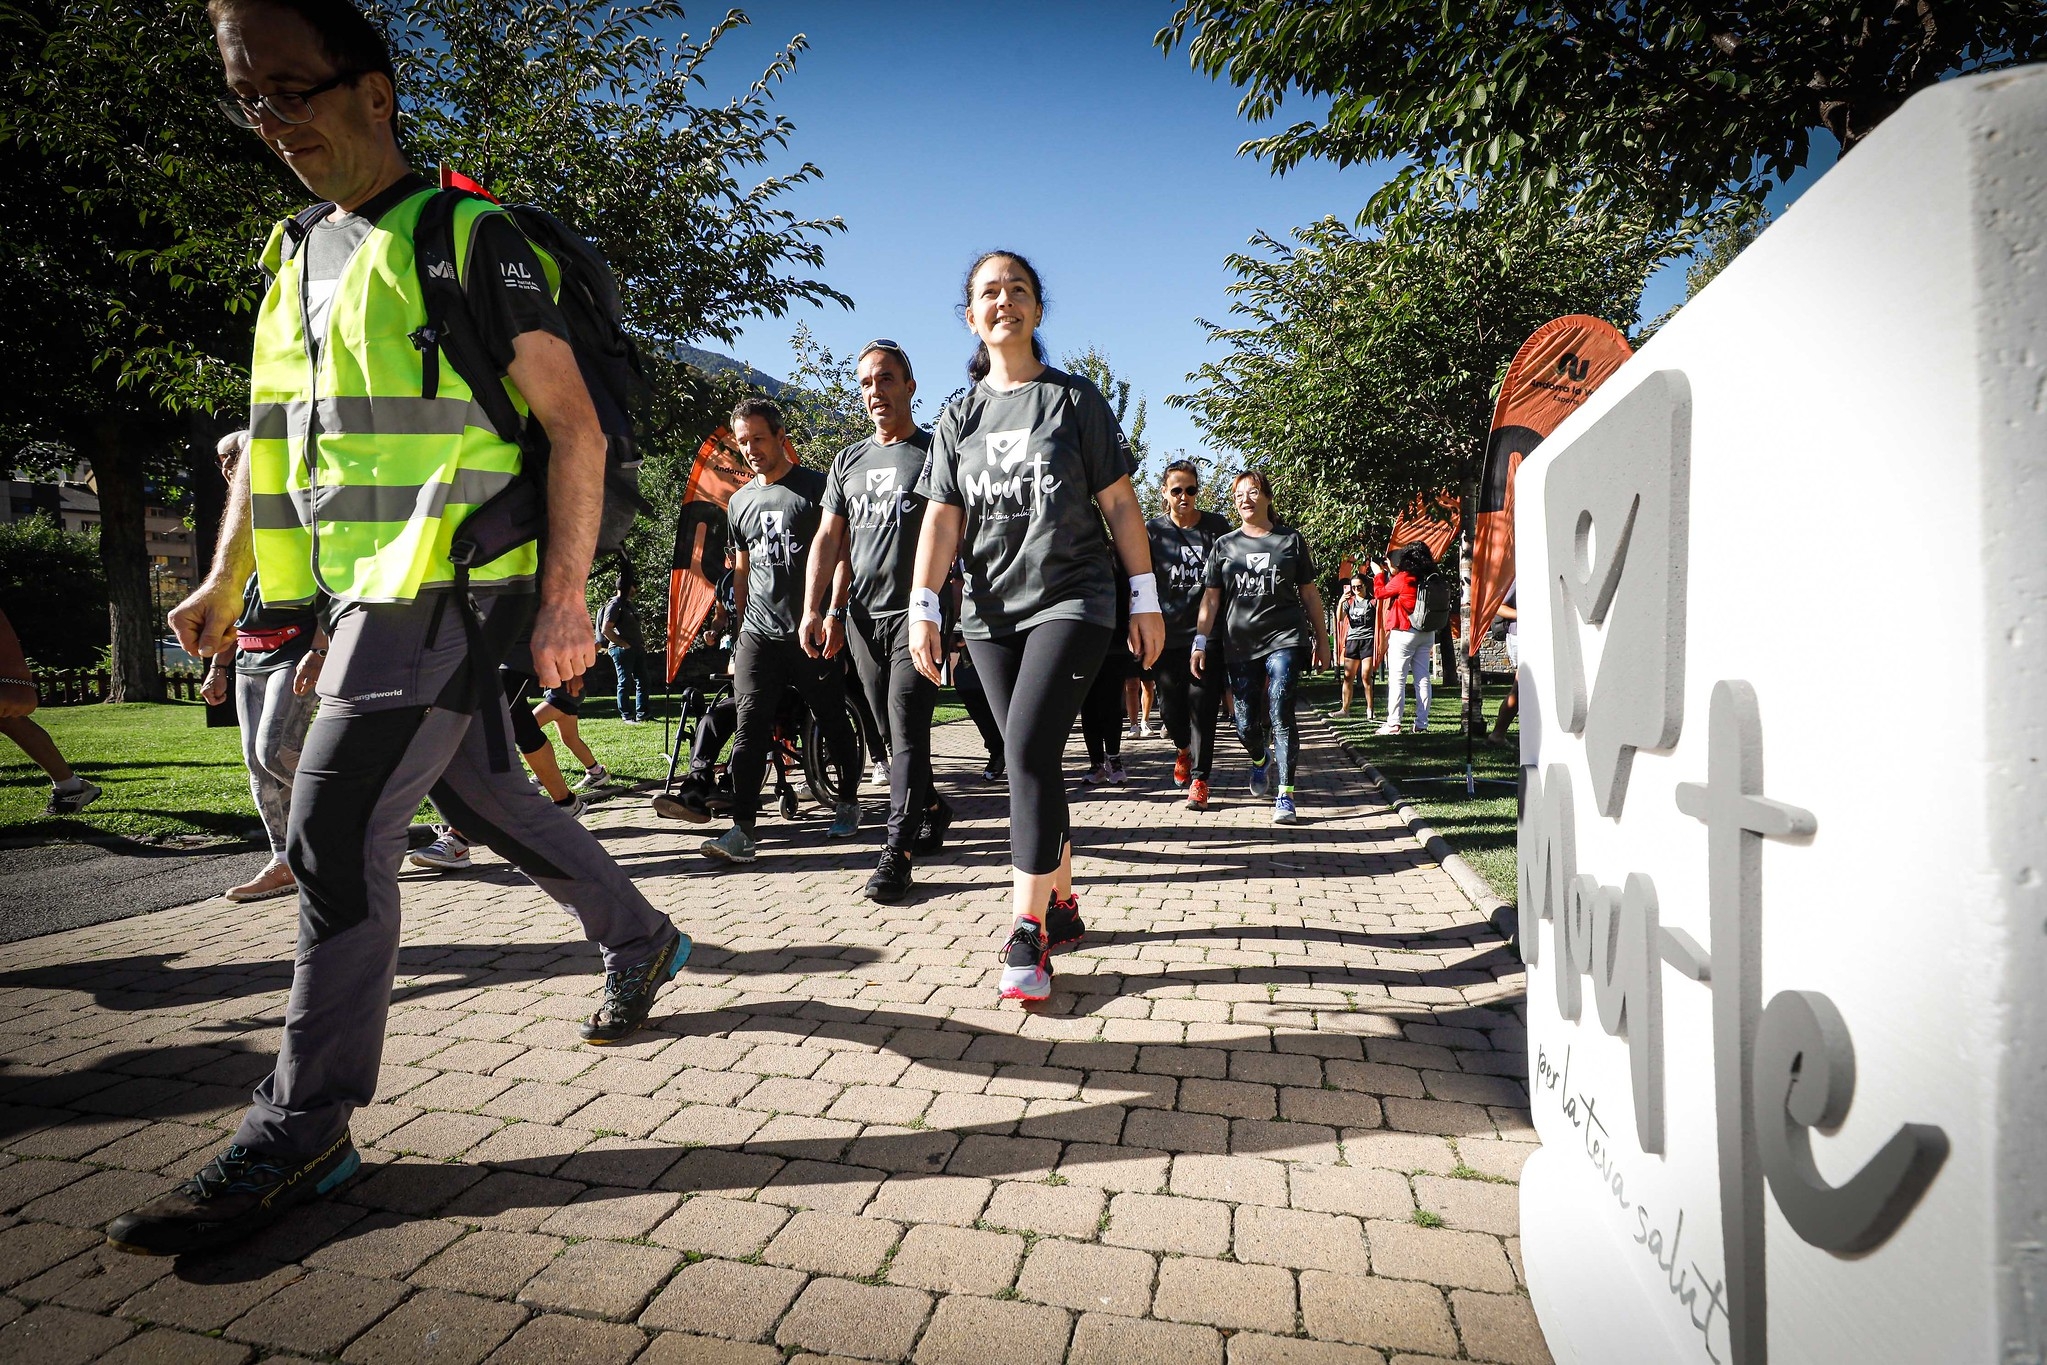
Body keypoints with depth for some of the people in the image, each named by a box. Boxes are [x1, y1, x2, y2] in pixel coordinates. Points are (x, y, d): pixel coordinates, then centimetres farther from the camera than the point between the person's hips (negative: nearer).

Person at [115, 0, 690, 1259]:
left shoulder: (467, 239, -7)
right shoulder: (298, 255, 18)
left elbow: (574, 423, -12)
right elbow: (272, 433, 23)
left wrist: (564, 596, -19)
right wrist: (226, 583, 20)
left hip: (452, 589, -8)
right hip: (375, 595, 9)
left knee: (337, 837, -9)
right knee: (485, 795, 16)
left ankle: (301, 1132, 3)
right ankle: (643, 942, 35)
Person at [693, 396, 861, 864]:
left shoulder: (816, 487, 1)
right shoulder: (740, 501, 17)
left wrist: (834, 613, -13)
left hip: (814, 632, -4)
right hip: (759, 634, 4)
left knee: (833, 722, 7)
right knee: (750, 727, -7)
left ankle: (847, 803, 26)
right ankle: (744, 828, -9)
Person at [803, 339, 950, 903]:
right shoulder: (849, 462, 16)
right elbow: (829, 539, 14)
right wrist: (814, 609, 4)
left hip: (918, 612, -6)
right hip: (863, 615, 6)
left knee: (906, 729, -11)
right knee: (892, 730, 11)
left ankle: (896, 852, -11)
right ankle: (934, 809, 32)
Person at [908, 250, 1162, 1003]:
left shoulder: (1075, 399, 5)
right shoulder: (959, 415, 12)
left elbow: (1118, 503, 3)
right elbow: (942, 517, 5)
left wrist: (1146, 597, -1)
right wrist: (924, 607, -7)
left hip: (1071, 599, -4)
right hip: (991, 611, 4)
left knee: (1028, 749, -18)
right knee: (1031, 762, 7)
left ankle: (1028, 931, -13)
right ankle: (1062, 904, 22)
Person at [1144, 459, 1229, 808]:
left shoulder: (1217, 526, 5)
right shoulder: (1152, 530, 3)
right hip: (1168, 634, 1)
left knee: (1202, 706, -4)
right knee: (1170, 706, 6)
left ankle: (1199, 778, 6)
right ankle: (1184, 748, 38)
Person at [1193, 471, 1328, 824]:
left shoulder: (1291, 540, 7)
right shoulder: (1224, 545, 10)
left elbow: (1309, 593, 11)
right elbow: (1211, 597, 8)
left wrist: (1321, 640, 11)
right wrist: (1200, 642, 0)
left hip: (1285, 638, -2)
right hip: (1240, 645, 2)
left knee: (1280, 713, -14)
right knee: (1246, 722, 5)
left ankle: (1285, 794, -11)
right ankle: (1260, 759, 39)